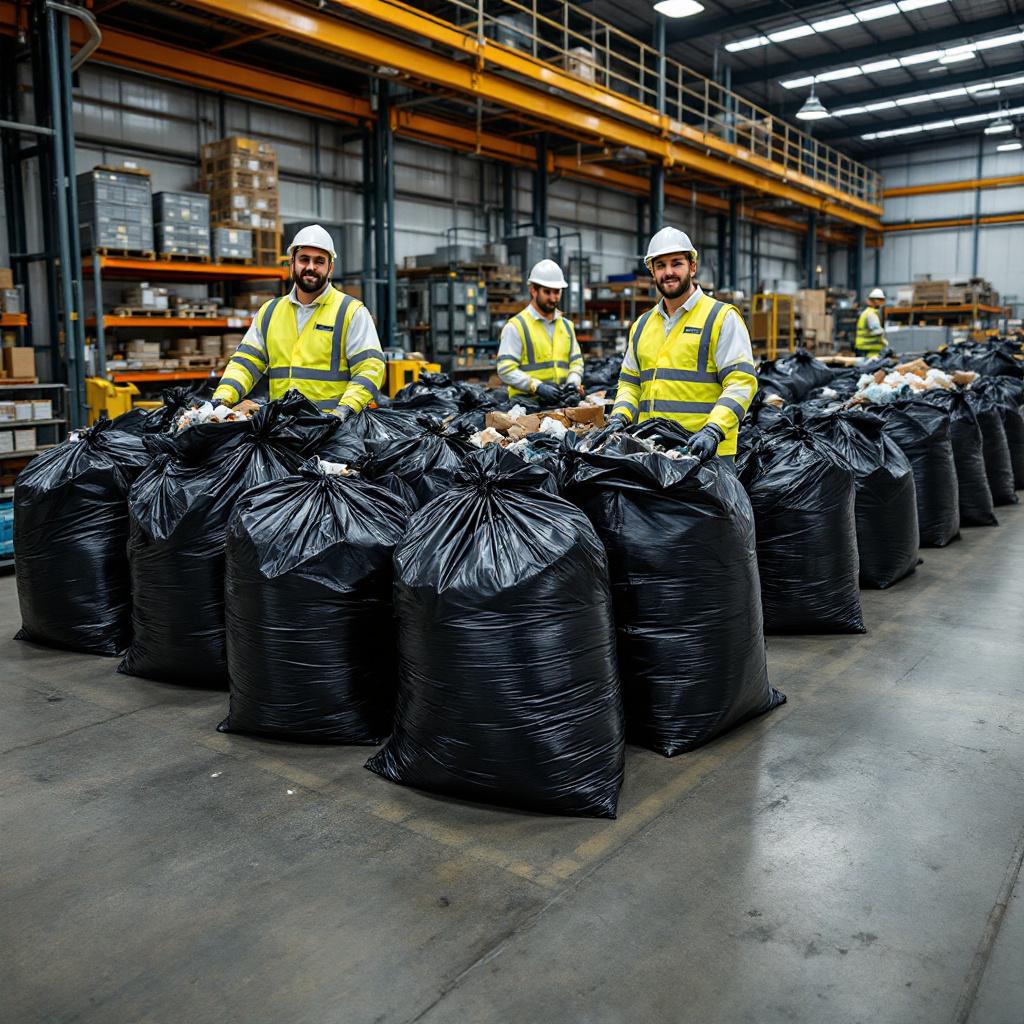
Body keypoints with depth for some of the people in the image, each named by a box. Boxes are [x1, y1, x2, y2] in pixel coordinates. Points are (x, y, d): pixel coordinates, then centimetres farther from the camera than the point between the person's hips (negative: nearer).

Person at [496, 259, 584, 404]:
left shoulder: (567, 325, 21)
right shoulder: (516, 326, 1)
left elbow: (576, 362, 23)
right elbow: (506, 370, -7)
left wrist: (572, 383, 0)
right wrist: (537, 387, -18)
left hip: (562, 403, 5)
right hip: (526, 402, -5)